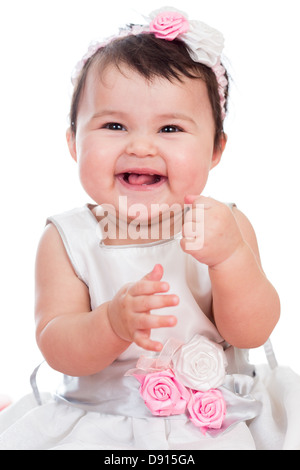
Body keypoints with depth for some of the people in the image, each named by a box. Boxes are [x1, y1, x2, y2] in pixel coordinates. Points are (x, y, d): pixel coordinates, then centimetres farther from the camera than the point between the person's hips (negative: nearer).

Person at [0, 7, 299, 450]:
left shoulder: (226, 226, -6)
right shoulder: (66, 240, -7)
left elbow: (252, 333, -11)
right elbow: (56, 348, -12)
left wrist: (230, 256, -29)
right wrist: (114, 323, -33)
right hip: (98, 425, 0)